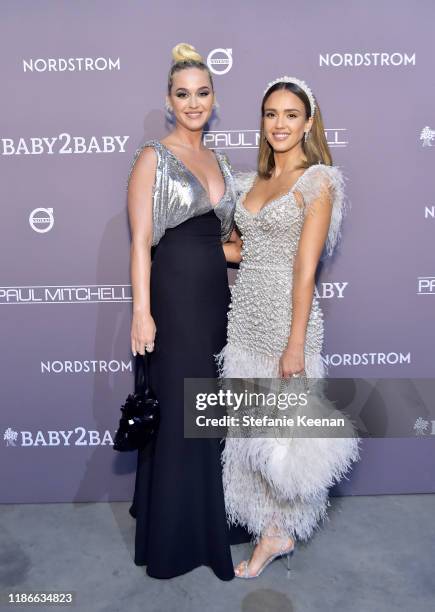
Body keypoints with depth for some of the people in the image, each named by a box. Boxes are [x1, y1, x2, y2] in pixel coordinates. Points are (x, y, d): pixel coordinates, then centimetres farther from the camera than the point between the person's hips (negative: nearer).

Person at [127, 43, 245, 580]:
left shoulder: (218, 161, 15)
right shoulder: (153, 157, -4)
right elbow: (140, 242, -10)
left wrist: (244, 248, -1)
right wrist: (141, 312, -17)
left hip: (215, 294, 7)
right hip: (174, 294, -6)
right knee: (178, 416, 2)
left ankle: (208, 521, 36)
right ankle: (174, 538, 24)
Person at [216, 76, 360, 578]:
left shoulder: (317, 180, -7)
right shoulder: (255, 180, 13)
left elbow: (306, 266, -14)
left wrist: (296, 344, -16)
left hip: (287, 313, -7)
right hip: (244, 314, 7)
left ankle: (277, 528, 30)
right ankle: (272, 529, 32)